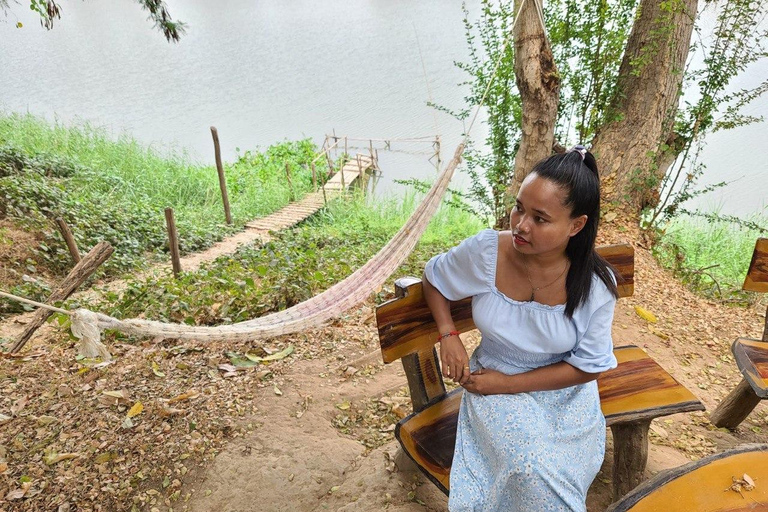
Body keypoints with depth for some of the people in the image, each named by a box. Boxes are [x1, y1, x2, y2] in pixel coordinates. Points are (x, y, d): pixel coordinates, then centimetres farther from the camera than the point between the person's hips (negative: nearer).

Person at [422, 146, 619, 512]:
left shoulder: (596, 285, -18)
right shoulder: (484, 251, -19)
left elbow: (588, 366, -9)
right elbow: (433, 277, 2)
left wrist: (508, 384, -15)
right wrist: (448, 334, -12)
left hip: (564, 392, 1)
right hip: (494, 383, 0)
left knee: (557, 474, -23)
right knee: (535, 470, -25)